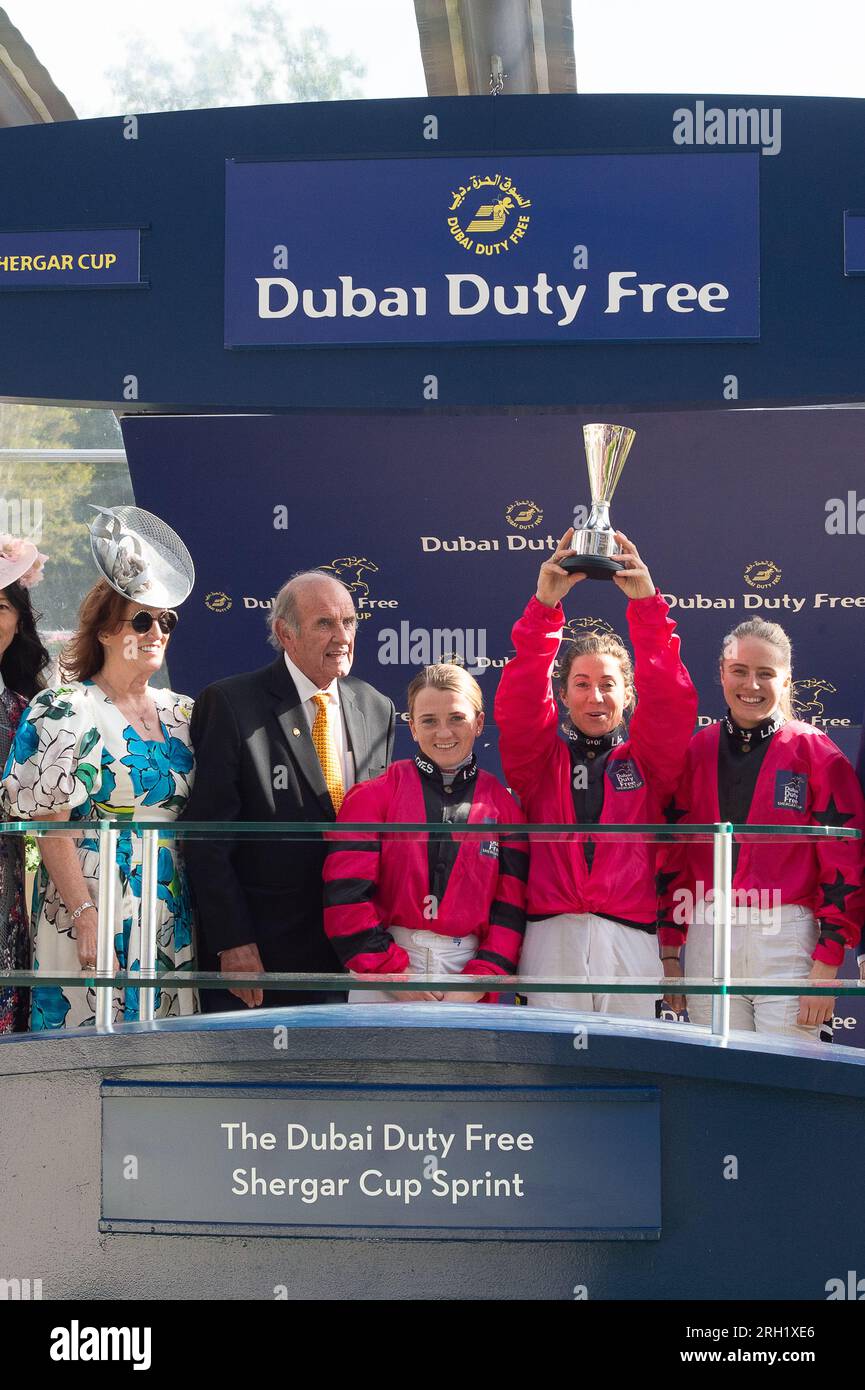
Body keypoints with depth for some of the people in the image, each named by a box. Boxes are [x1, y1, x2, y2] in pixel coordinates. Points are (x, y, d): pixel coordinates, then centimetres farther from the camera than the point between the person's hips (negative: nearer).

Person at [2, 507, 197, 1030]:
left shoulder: (181, 713, 13)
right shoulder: (63, 710, -4)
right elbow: (50, 825, -10)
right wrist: (84, 914, -17)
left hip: (174, 921, 6)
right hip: (94, 914, -6)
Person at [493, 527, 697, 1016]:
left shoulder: (646, 759, 12)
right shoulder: (542, 758, 12)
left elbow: (670, 702, -2)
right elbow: (518, 703, -3)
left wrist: (647, 604, -12)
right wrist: (544, 605, -14)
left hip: (630, 939, 0)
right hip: (552, 936, 0)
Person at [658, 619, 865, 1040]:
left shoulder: (814, 752, 0)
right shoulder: (695, 753, 9)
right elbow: (673, 857, 13)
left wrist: (827, 962, -9)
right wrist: (669, 951, 7)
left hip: (787, 939, -3)